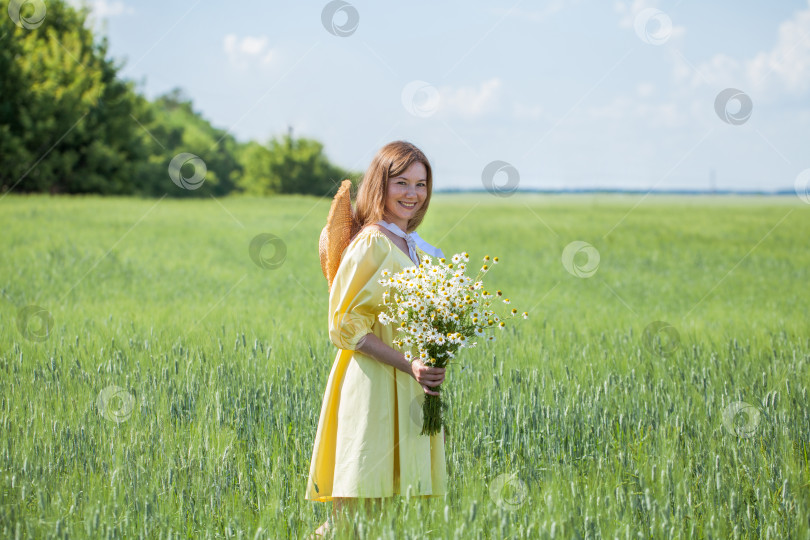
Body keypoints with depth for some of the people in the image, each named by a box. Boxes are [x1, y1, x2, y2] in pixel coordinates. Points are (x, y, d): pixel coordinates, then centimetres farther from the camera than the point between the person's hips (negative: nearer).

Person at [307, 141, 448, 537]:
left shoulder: (416, 248, 15)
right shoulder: (372, 243, -10)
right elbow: (346, 326, -14)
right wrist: (408, 365, -19)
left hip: (414, 393, 8)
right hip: (376, 387, -8)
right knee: (357, 508, -9)